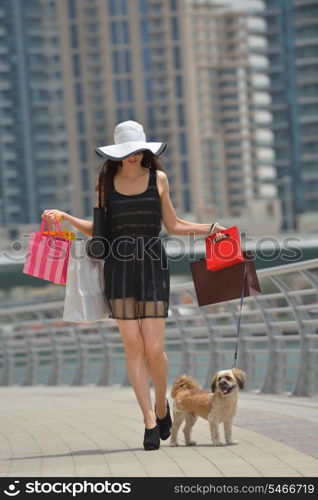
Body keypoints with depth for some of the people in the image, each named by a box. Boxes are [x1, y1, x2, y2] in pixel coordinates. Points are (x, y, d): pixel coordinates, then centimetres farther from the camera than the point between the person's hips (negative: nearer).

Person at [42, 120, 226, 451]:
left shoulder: (158, 178, 7)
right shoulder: (107, 181, 7)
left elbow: (173, 225, 15)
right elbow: (99, 230, 14)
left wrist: (208, 229, 5)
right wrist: (65, 217, 2)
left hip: (152, 265, -1)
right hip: (119, 266, 1)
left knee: (153, 348, -7)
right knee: (132, 346, -4)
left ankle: (162, 405, 20)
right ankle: (150, 421, 2)